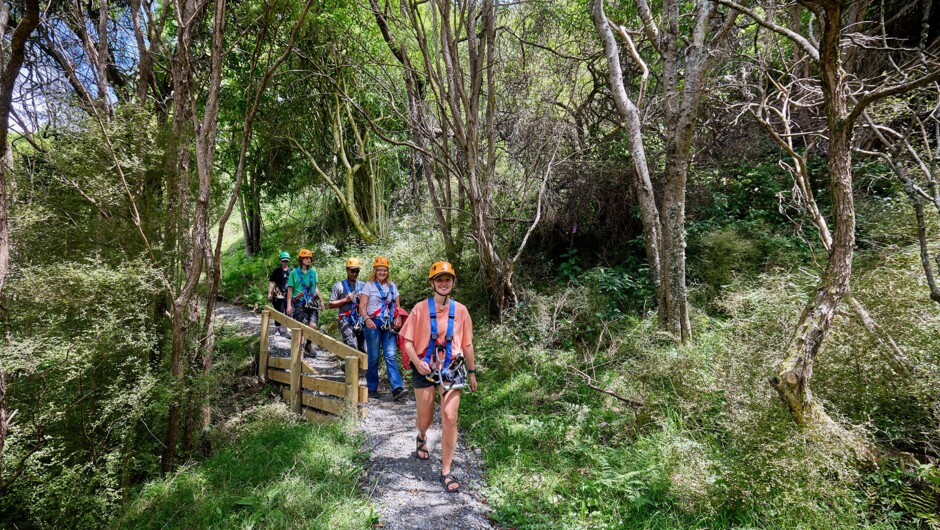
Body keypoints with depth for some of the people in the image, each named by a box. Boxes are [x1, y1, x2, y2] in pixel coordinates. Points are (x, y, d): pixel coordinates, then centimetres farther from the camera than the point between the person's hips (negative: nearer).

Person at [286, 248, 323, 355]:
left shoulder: (313, 272, 10)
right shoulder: (294, 273, 1)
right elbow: (290, 289, 2)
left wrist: (321, 301, 12)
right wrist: (289, 305, -3)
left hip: (311, 303, 2)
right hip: (299, 303, -2)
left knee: (313, 325, -7)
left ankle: (309, 345, 14)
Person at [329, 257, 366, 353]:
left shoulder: (362, 285, 15)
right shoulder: (339, 285, 7)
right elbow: (331, 305, 6)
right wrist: (345, 300, -6)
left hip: (360, 320, 3)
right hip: (346, 321, -3)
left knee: (364, 350, -1)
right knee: (353, 348, -19)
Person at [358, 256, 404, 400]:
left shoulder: (392, 286, 16)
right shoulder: (368, 286, 5)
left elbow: (397, 305, 19)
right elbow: (362, 306, -3)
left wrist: (398, 318, -1)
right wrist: (367, 319, -22)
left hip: (389, 325, 3)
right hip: (373, 324, -2)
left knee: (391, 355, -7)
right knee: (373, 357, 1)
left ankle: (396, 388, -14)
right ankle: (372, 388, 12)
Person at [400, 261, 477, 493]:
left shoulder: (460, 310, 2)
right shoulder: (420, 309, -3)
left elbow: (467, 344, 10)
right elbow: (407, 341, -3)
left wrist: (472, 372, 14)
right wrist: (417, 362, -19)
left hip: (452, 369, 1)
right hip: (425, 369, 0)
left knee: (449, 418, -9)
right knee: (424, 419, 13)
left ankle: (446, 472, 7)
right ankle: (421, 438, 51)